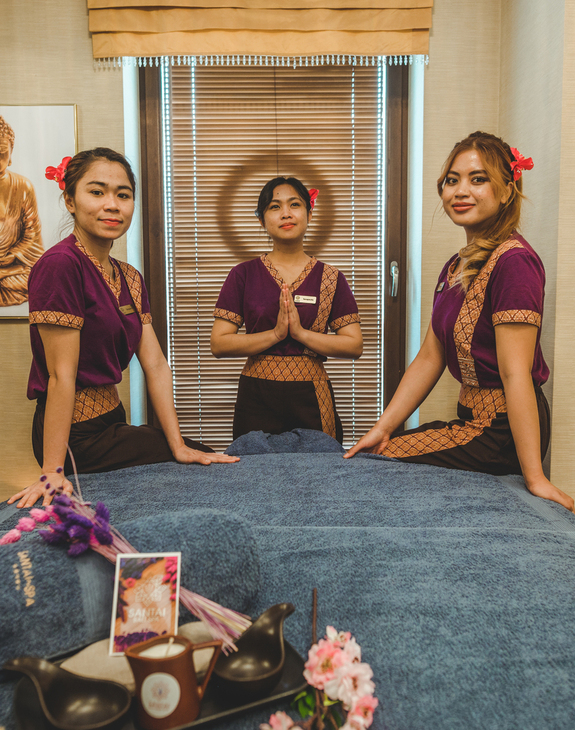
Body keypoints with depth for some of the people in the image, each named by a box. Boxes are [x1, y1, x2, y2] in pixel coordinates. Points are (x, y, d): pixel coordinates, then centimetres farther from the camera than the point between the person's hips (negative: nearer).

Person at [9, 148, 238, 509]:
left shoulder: (130, 278, 9)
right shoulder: (60, 265, -18)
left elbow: (156, 364, 3)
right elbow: (62, 375, -21)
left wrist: (179, 446, 0)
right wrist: (53, 472, -19)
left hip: (111, 420, 8)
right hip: (77, 435, -8)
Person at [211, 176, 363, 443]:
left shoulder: (330, 278, 5)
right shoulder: (243, 275, 3)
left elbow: (355, 345, -2)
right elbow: (219, 344, -3)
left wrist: (301, 332, -14)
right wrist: (275, 334, -15)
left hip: (311, 399, 1)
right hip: (257, 398, 0)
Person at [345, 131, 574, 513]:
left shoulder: (514, 261, -18)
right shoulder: (456, 266, 11)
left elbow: (516, 374, -23)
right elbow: (429, 359, 10)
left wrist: (534, 477, -20)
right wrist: (383, 428, 6)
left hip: (503, 430, -9)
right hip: (476, 419, 9)